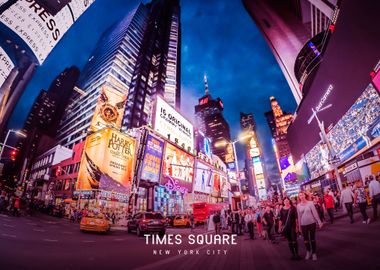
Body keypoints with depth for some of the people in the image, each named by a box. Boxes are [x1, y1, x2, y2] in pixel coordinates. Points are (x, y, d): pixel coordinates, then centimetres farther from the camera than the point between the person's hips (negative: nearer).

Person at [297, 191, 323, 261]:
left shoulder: (310, 203, -7)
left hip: (312, 223, -2)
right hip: (303, 224, 2)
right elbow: (299, 216, 4)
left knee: (312, 238, 8)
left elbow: (315, 213, -6)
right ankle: (308, 251, 31)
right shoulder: (298, 205, -2)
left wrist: (319, 222, -9)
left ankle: (314, 253, 24)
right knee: (305, 239, 8)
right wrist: (299, 226, 7)